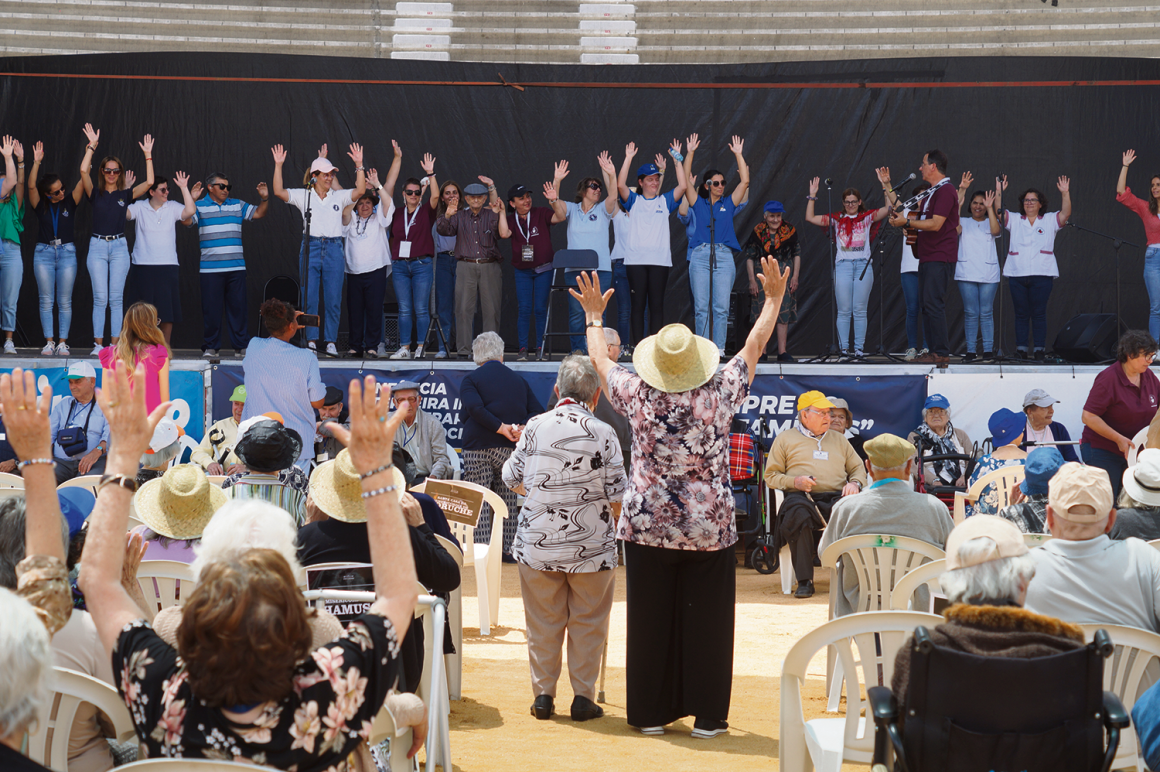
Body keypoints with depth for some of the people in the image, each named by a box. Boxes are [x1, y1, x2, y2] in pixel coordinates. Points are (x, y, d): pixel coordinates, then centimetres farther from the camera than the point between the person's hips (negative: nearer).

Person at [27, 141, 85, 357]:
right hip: (44, 253, 0)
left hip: (67, 252, 0)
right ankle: (49, 342, 6)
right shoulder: (40, 205, 2)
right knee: (46, 301, 1)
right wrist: (36, 162, -25)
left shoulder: (70, 201, 2)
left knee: (65, 302, 1)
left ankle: (62, 343, 5)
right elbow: (31, 185, -13)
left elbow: (83, 179, -6)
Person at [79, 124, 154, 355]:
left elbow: (149, 182, -2)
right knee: (100, 298, -4)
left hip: (119, 247, 1)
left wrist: (148, 154, -2)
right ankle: (98, 344, 1)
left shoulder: (125, 194, 8)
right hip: (98, 246, -1)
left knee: (116, 299, 0)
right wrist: (92, 145, -9)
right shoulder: (95, 194, 5)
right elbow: (84, 171, -9)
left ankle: (115, 344, 3)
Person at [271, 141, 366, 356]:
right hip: (311, 248, -1)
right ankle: (311, 341, 5)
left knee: (333, 300, 0)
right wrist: (278, 165, -9)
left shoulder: (339, 197, 9)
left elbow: (360, 190, -3)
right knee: (309, 298, -2)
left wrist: (359, 165, -10)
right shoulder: (303, 195, 7)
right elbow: (278, 191, -2)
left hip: (334, 249, 1)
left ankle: (330, 342, 6)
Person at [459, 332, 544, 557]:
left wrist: (501, 427, -14)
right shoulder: (518, 380, 15)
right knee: (507, 500, 11)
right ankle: (508, 548, 12)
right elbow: (537, 411, 6)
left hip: (479, 448, -4)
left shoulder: (470, 380, 1)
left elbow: (474, 408, -18)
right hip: (510, 450, 4)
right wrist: (522, 428, -8)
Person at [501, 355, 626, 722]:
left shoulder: (536, 426, -2)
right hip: (591, 546, -2)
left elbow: (511, 478, 7)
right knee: (587, 623, 10)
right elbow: (617, 496, -7)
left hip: (538, 541, 2)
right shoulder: (603, 433, -8)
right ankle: (583, 697, 13)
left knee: (543, 622, 12)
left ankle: (543, 695, 16)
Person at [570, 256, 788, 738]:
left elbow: (599, 359, 12)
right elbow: (755, 345, 6)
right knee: (706, 620, 5)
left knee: (650, 620, 7)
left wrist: (594, 316, 29)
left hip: (648, 527, 1)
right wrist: (774, 299, 20)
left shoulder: (638, 396, -6)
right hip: (710, 530, -1)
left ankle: (652, 713, 15)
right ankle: (707, 715, 11)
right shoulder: (719, 392, -8)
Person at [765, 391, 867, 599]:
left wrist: (854, 483, 4)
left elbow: (858, 468, 28)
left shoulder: (839, 439, 30)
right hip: (801, 496, -2)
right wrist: (794, 481, -6)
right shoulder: (785, 438, 19)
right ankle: (804, 580, -33)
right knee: (797, 514, -41)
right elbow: (771, 476, 13)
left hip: (836, 496, 3)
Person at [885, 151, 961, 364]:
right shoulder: (932, 192, 21)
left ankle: (941, 353, -13)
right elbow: (906, 212, 26)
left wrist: (906, 222, -15)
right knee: (928, 305, 9)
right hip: (927, 257, 11)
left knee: (933, 304, -13)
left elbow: (935, 224, -21)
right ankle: (934, 351, 12)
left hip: (938, 257, -11)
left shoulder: (946, 190, -12)